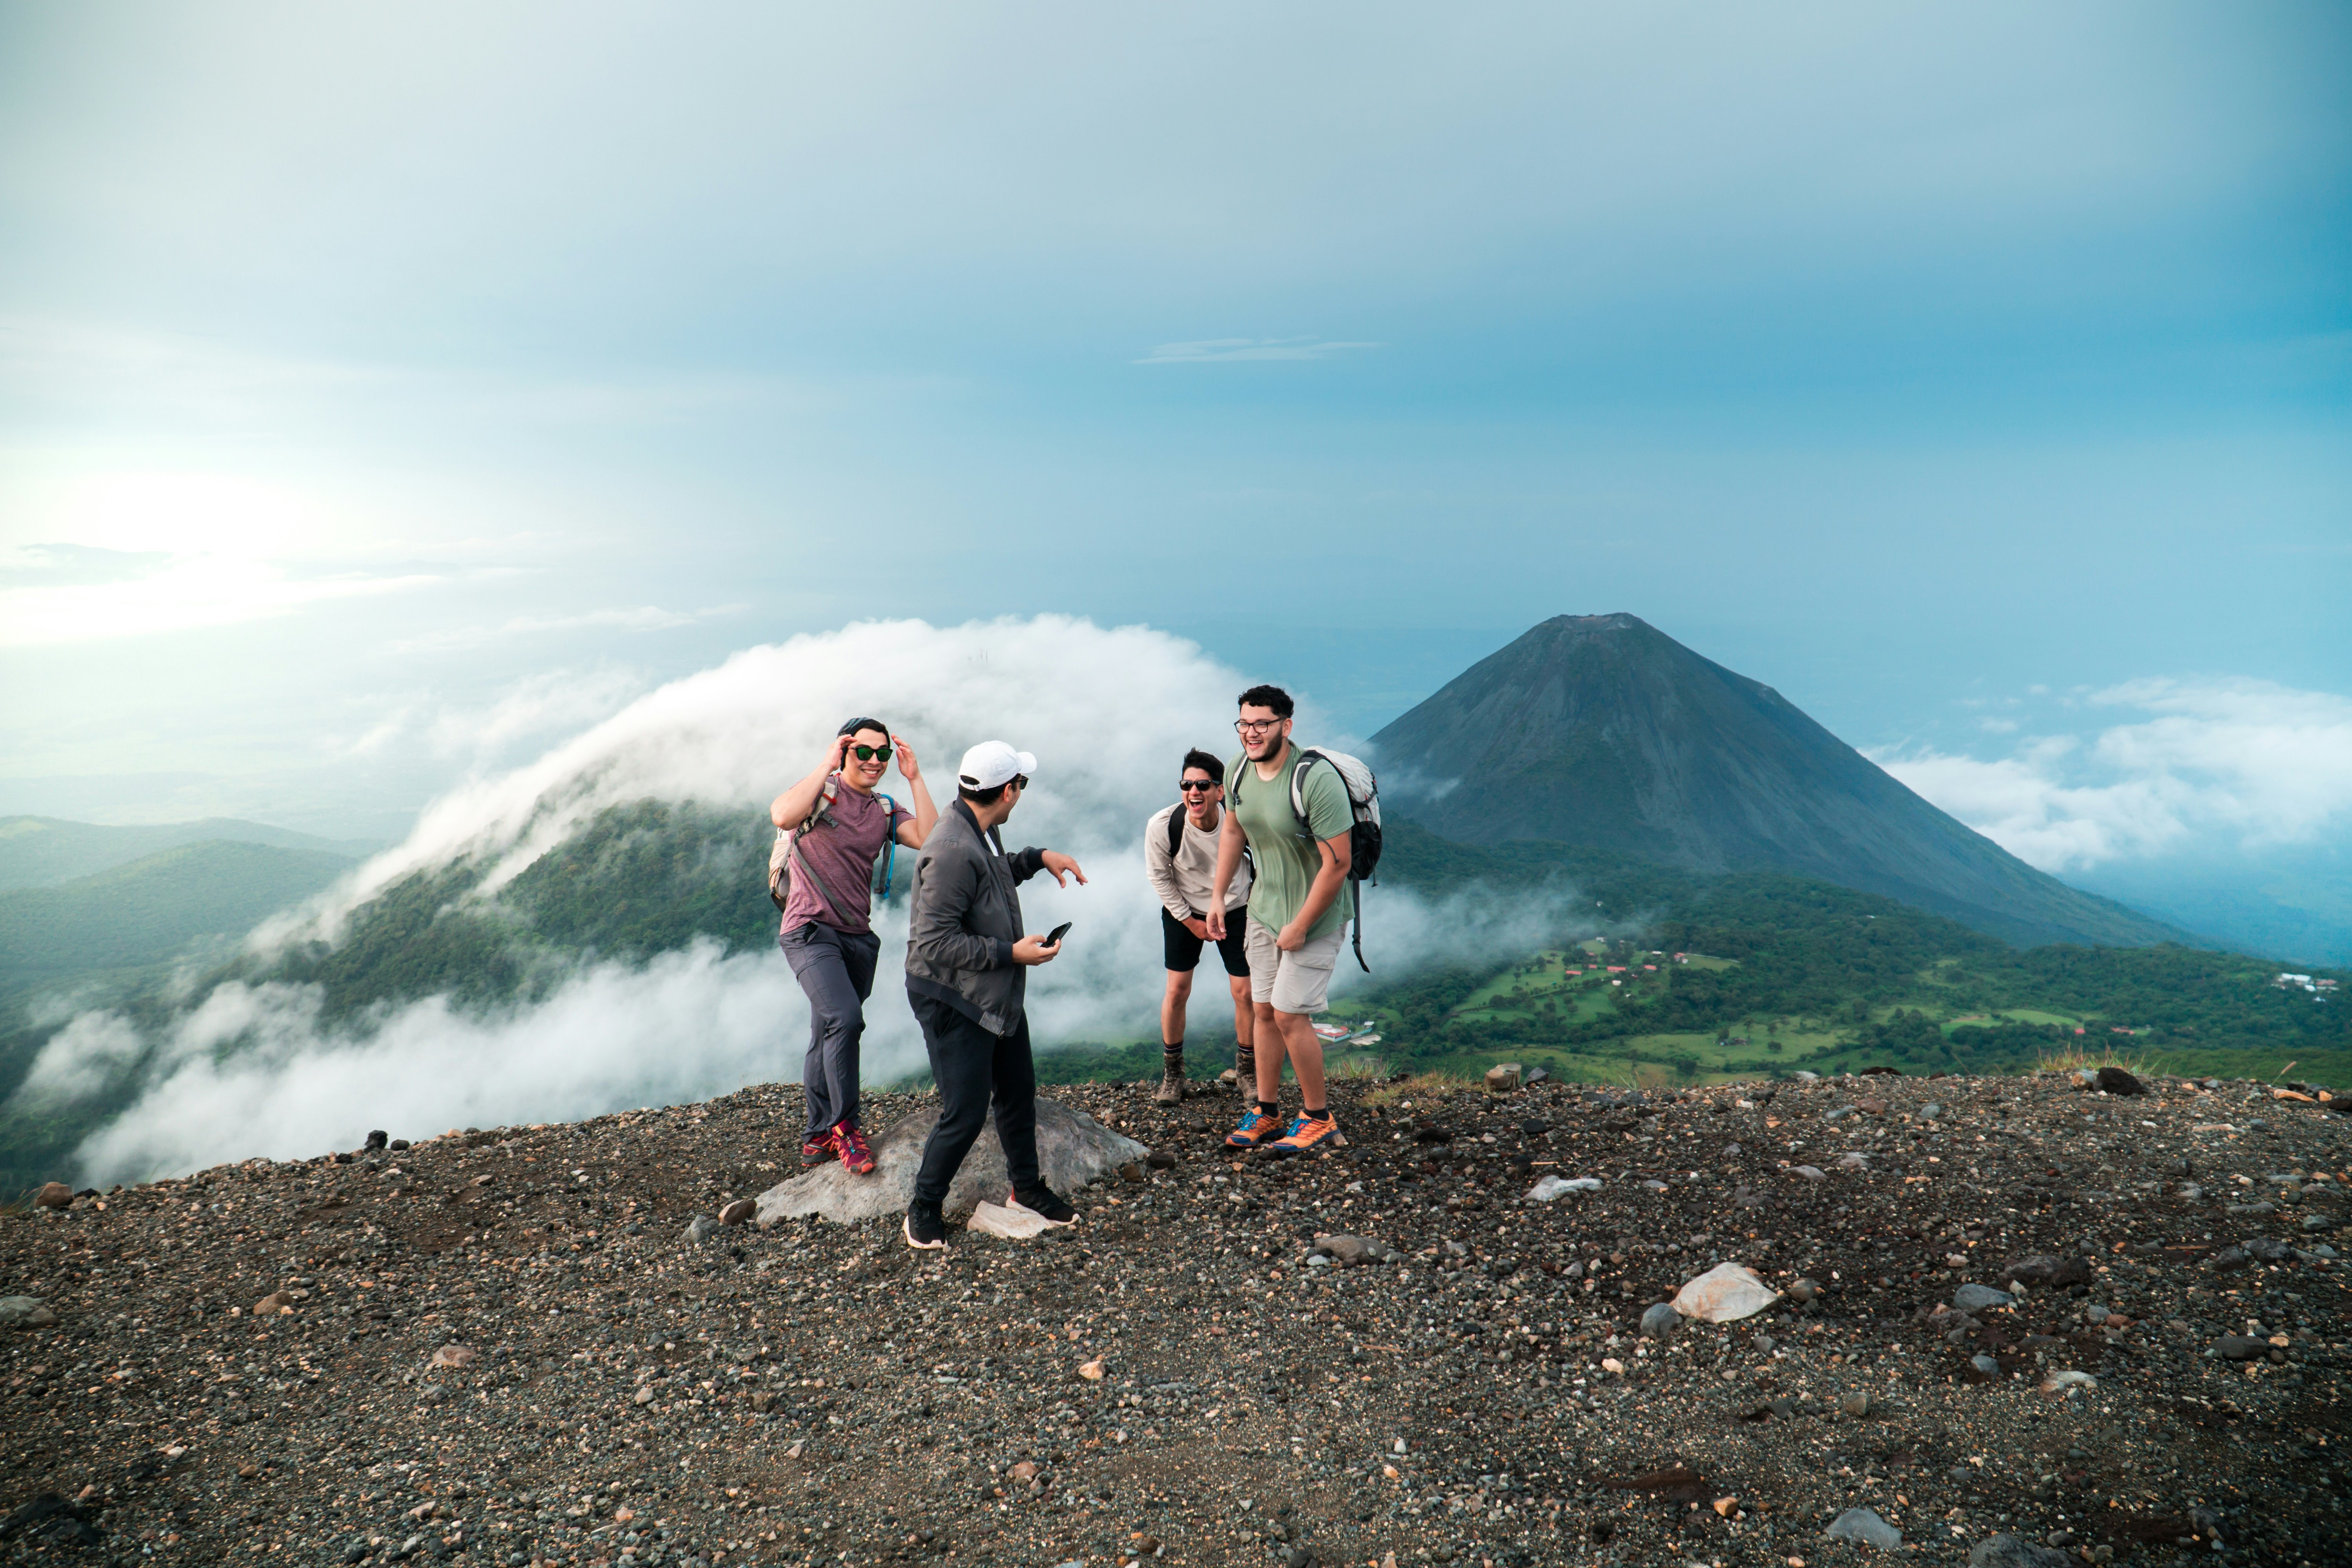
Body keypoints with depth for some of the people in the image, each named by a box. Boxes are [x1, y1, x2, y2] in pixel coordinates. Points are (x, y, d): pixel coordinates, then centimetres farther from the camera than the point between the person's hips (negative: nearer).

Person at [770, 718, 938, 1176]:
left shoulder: (885, 812, 11)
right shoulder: (821, 791, -5)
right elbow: (782, 816, -27)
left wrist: (915, 779, -6)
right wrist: (826, 765, -20)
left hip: (858, 937, 6)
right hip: (811, 931, -6)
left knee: (830, 1039, 14)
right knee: (845, 1018, -25)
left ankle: (818, 1138, 26)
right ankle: (844, 1126, -11)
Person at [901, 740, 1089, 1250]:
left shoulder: (983, 832, 3)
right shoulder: (951, 853, -28)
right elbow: (934, 943, -29)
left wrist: (1039, 857, 13)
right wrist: (1011, 953, -25)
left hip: (998, 996, 10)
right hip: (953, 1002, -10)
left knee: (1018, 1091, 19)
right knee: (966, 1113, -3)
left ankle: (1027, 1188, 37)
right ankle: (924, 1208, 18)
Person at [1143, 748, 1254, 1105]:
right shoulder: (1162, 826, -27)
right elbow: (1159, 877, -9)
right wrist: (1191, 921, -6)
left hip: (1235, 911, 0)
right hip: (1183, 912, 0)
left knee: (1245, 992, 1)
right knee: (1177, 991, 1)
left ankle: (1247, 1067, 25)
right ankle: (1172, 1070, 24)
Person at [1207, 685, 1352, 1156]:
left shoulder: (1317, 781, -27)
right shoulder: (1239, 770, -3)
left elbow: (1337, 864, -25)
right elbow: (1233, 832, 14)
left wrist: (1300, 927, -19)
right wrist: (1218, 896, 11)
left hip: (1315, 914, -7)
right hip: (1263, 908, 7)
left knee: (1290, 1014, -8)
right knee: (1264, 1010, 12)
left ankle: (1318, 1118, 11)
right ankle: (1266, 1112, 27)